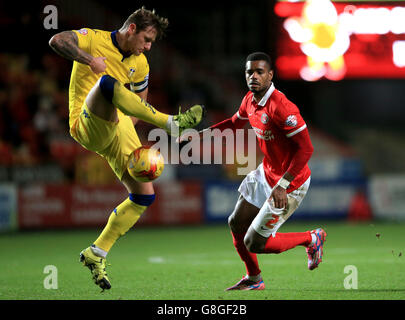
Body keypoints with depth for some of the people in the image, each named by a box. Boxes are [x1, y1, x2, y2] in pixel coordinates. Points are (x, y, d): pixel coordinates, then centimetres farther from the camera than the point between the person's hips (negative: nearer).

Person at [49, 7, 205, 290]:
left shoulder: (140, 64, 16)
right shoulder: (94, 39, -2)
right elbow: (57, 41, -20)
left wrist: (126, 122, 8)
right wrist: (89, 59, -27)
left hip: (119, 129, 7)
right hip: (87, 127, -7)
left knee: (144, 196, -1)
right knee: (106, 82, -37)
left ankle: (96, 254, 10)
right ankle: (173, 123, -38)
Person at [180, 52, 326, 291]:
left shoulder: (281, 108, -28)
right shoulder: (250, 101, 0)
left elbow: (306, 149, -28)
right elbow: (234, 123, 24)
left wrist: (282, 186, -31)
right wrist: (197, 136, 21)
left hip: (291, 182, -9)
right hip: (266, 173, 9)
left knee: (253, 243, -6)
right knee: (236, 225, 16)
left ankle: (312, 239, 15)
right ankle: (254, 279, 39)